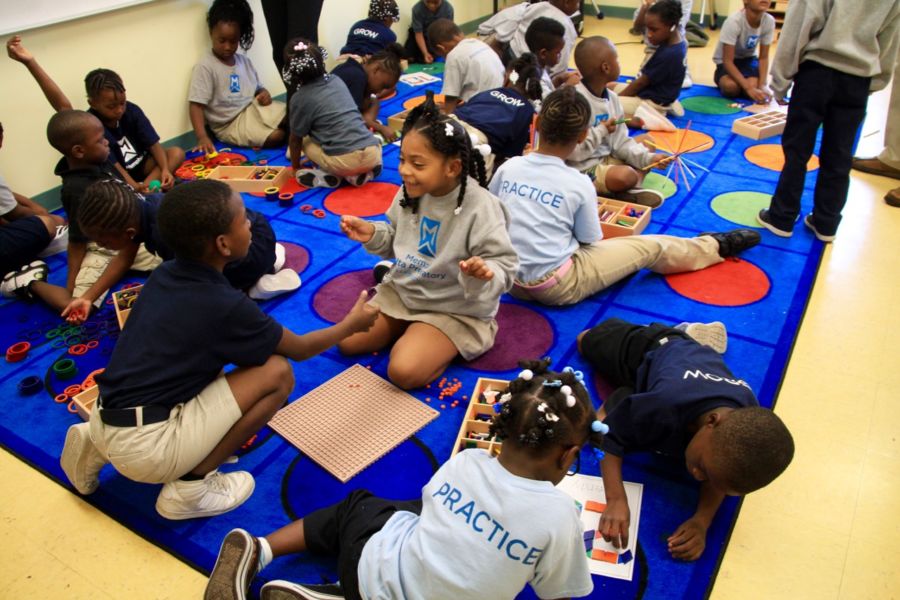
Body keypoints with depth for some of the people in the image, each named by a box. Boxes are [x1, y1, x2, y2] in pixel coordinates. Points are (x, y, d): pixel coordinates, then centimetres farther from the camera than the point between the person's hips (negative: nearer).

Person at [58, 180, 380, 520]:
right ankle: (190, 487, -2)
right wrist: (351, 324, 16)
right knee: (277, 372, -7)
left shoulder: (164, 275, 4)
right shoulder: (225, 305, -15)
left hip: (106, 422, 8)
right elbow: (301, 349, 1)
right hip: (146, 448, -8)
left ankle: (97, 448, 15)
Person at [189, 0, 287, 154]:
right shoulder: (205, 67, -11)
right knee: (277, 137, -25)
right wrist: (202, 137, -28)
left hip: (254, 108, 6)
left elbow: (258, 87, 23)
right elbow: (196, 105, -15)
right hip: (231, 123, -6)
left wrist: (264, 93, -5)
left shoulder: (244, 61, 10)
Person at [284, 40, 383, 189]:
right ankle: (364, 172, 10)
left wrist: (295, 167, 30)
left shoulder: (300, 98, 3)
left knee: (305, 141, 21)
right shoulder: (336, 81, 18)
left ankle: (330, 176, 2)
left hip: (344, 161, -4)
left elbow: (295, 139, 13)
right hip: (373, 154, 4)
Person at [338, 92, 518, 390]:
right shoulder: (409, 193, -7)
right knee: (347, 342, 2)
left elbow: (504, 267, -23)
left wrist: (484, 273, -45)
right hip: (401, 289, 7)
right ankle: (410, 329, 20)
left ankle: (445, 345, 8)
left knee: (404, 372, -22)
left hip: (455, 308, -6)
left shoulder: (480, 208, -27)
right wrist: (373, 234, -10)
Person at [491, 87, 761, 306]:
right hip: (557, 287, -4)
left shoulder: (507, 167, -6)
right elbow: (591, 240, -3)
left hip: (509, 279, 5)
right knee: (650, 247, 12)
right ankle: (717, 246, 38)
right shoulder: (579, 184, -16)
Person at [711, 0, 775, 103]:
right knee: (731, 87, -32)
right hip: (727, 62, -2)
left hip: (748, 59, 3)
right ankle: (722, 79, 3)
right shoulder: (734, 21, -31)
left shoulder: (769, 21, -19)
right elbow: (727, 61, -29)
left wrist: (762, 85, -26)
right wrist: (748, 88, -38)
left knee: (754, 85, -28)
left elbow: (763, 57, -9)